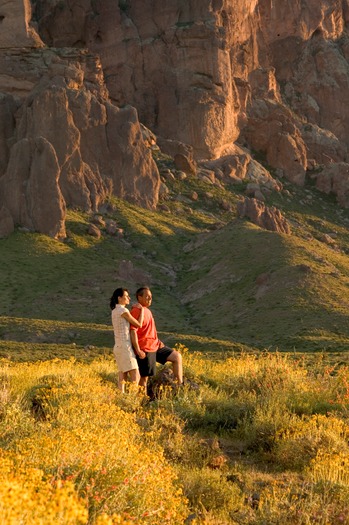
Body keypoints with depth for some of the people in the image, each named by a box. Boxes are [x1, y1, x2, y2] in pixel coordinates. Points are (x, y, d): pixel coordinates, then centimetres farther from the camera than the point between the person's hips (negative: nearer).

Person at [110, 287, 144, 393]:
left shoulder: (114, 311, 13)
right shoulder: (123, 311, -13)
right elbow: (139, 324, -9)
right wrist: (142, 310, 1)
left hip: (118, 347, 9)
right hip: (125, 347, -9)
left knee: (122, 377, 8)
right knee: (135, 377, -10)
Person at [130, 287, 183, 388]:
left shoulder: (146, 310, 16)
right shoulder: (137, 311, -14)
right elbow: (133, 331, -21)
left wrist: (158, 341, 10)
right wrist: (138, 350, -25)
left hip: (155, 346, 10)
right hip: (145, 349, -10)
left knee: (177, 357, 8)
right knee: (144, 376, -5)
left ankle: (180, 385, 9)